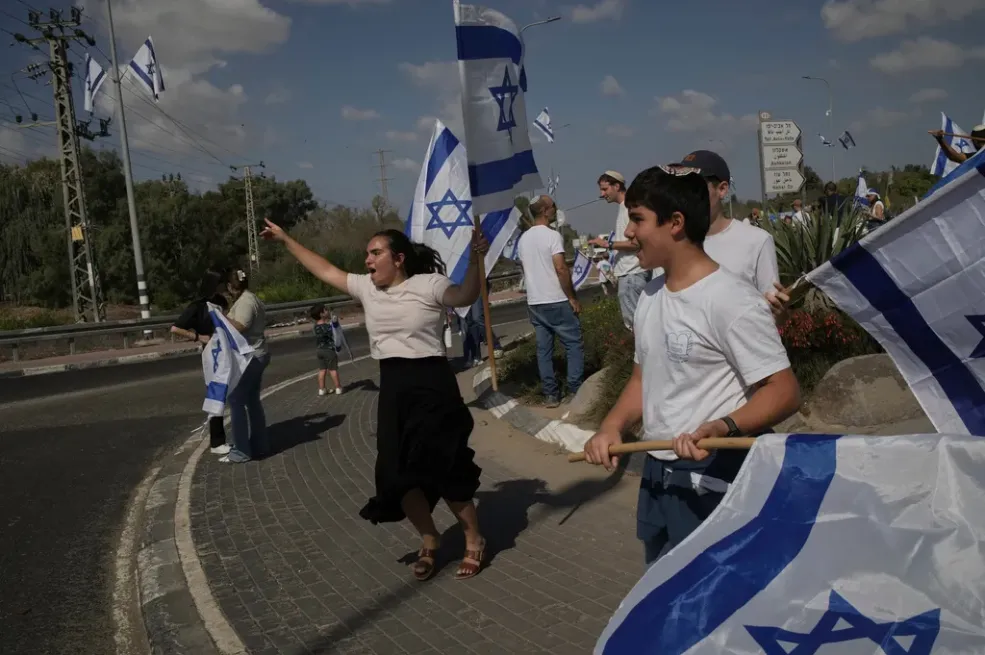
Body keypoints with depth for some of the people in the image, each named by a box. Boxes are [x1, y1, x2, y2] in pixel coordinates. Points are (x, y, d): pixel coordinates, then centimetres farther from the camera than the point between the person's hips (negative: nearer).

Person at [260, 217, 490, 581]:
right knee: (399, 475, 6)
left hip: (432, 386, -6)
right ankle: (429, 542, 27)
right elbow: (325, 270, 20)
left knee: (444, 471, -3)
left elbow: (465, 297, -27)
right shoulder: (366, 288, 10)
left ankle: (474, 542, 18)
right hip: (393, 390, 7)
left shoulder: (427, 285, -10)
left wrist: (474, 261, -45)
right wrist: (285, 240, 23)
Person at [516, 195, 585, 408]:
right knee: (574, 345, 3)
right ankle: (576, 390, 2)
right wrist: (573, 298, -11)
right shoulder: (552, 236, -12)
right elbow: (561, 269, -18)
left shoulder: (523, 239, 10)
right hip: (556, 302, -7)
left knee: (543, 349, 8)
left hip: (534, 303, 7)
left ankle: (551, 394, 10)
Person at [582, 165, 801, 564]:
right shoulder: (650, 296, 9)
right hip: (656, 474, 8)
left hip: (712, 481, -8)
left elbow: (784, 391, -18)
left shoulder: (732, 300, -17)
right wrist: (612, 427, 1)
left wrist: (722, 427, -35)